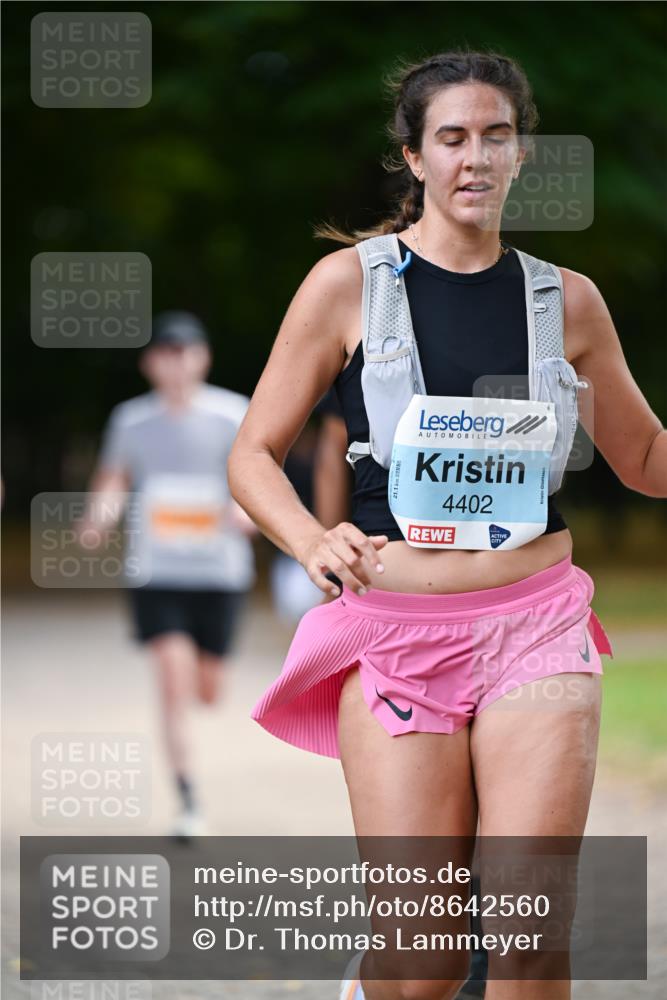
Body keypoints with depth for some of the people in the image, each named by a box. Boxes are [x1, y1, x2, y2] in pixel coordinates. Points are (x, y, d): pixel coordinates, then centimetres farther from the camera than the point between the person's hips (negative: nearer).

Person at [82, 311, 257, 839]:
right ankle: (188, 801, -8)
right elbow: (112, 477, 15)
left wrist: (245, 509, -30)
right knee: (175, 680, -14)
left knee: (208, 691, 8)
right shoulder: (131, 420, 4)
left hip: (219, 570, 0)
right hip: (156, 571, 0)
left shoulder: (232, 414, -3)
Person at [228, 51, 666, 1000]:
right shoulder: (348, 282, 2)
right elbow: (253, 453, 6)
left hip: (537, 628, 2)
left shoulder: (567, 300, 9)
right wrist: (310, 540, -13)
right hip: (395, 629, -2)